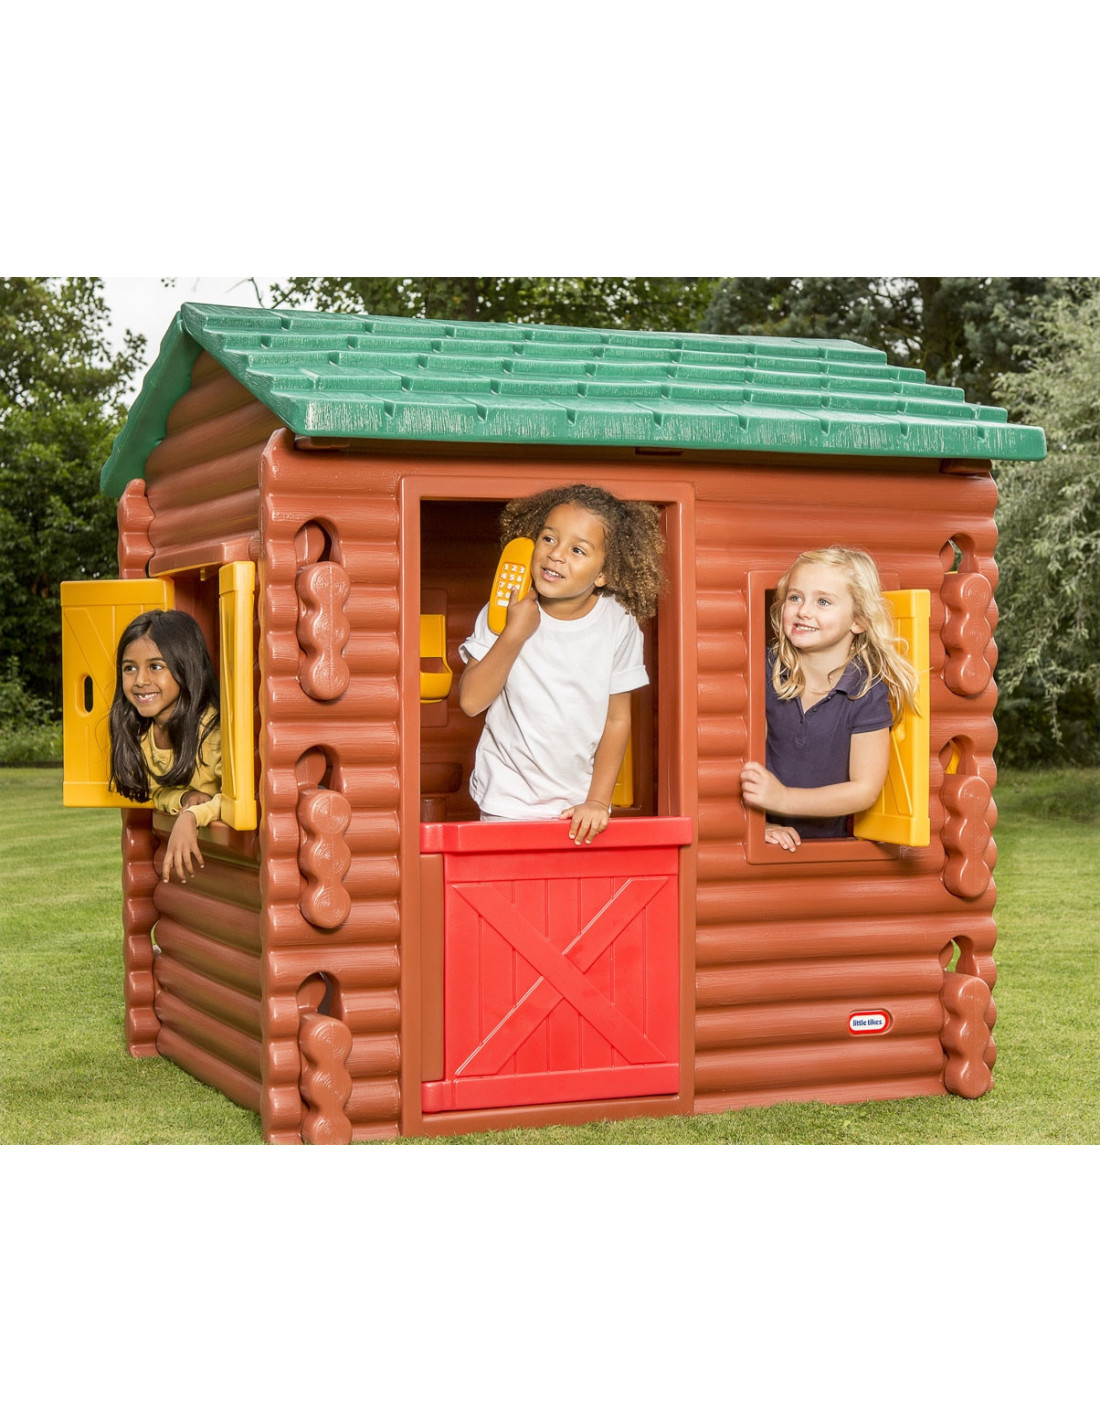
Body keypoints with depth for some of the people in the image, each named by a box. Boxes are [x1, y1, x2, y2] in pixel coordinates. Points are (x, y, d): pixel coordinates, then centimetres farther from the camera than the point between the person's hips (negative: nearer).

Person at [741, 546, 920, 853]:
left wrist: (783, 798, -17)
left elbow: (865, 789, -8)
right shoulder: (766, 672, -3)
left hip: (831, 844, 0)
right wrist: (756, 825, -16)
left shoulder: (868, 694, -8)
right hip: (770, 840, 0)